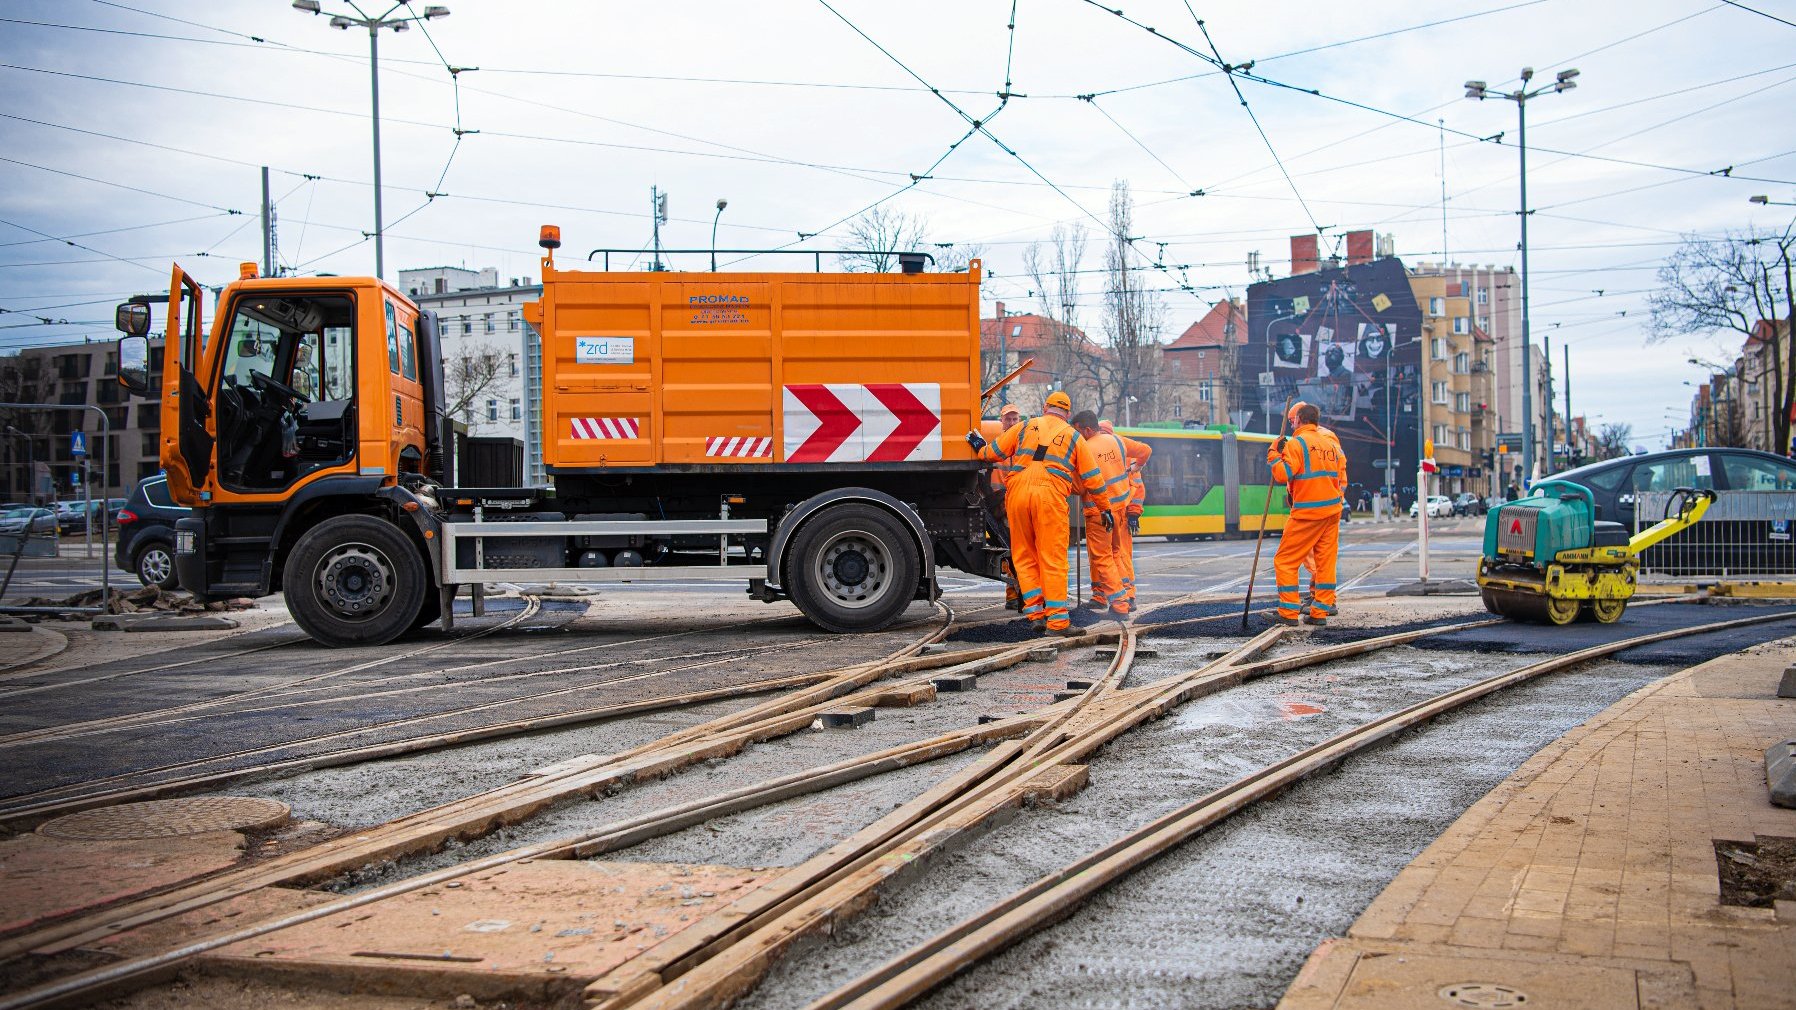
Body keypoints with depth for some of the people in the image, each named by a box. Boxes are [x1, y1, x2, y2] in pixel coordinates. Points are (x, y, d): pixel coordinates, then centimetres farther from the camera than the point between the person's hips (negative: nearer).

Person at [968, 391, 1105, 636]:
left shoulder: (1025, 427, 17)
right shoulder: (1073, 437, 17)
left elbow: (992, 452, 19)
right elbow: (1093, 479, 17)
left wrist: (979, 448, 42)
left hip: (1017, 492, 2)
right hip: (1051, 496, -1)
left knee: (1024, 556, 12)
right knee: (1053, 560, 0)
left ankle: (1035, 611, 6)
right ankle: (1057, 620, -2)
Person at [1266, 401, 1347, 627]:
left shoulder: (1297, 443, -9)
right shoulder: (1331, 442, 11)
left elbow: (1282, 475, -15)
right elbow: (1341, 478, 15)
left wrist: (1274, 454, -3)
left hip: (1307, 512, -7)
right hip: (1332, 511, 7)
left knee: (1285, 561, 0)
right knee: (1325, 561, 9)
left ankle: (1289, 612, -4)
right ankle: (1321, 611, 8)